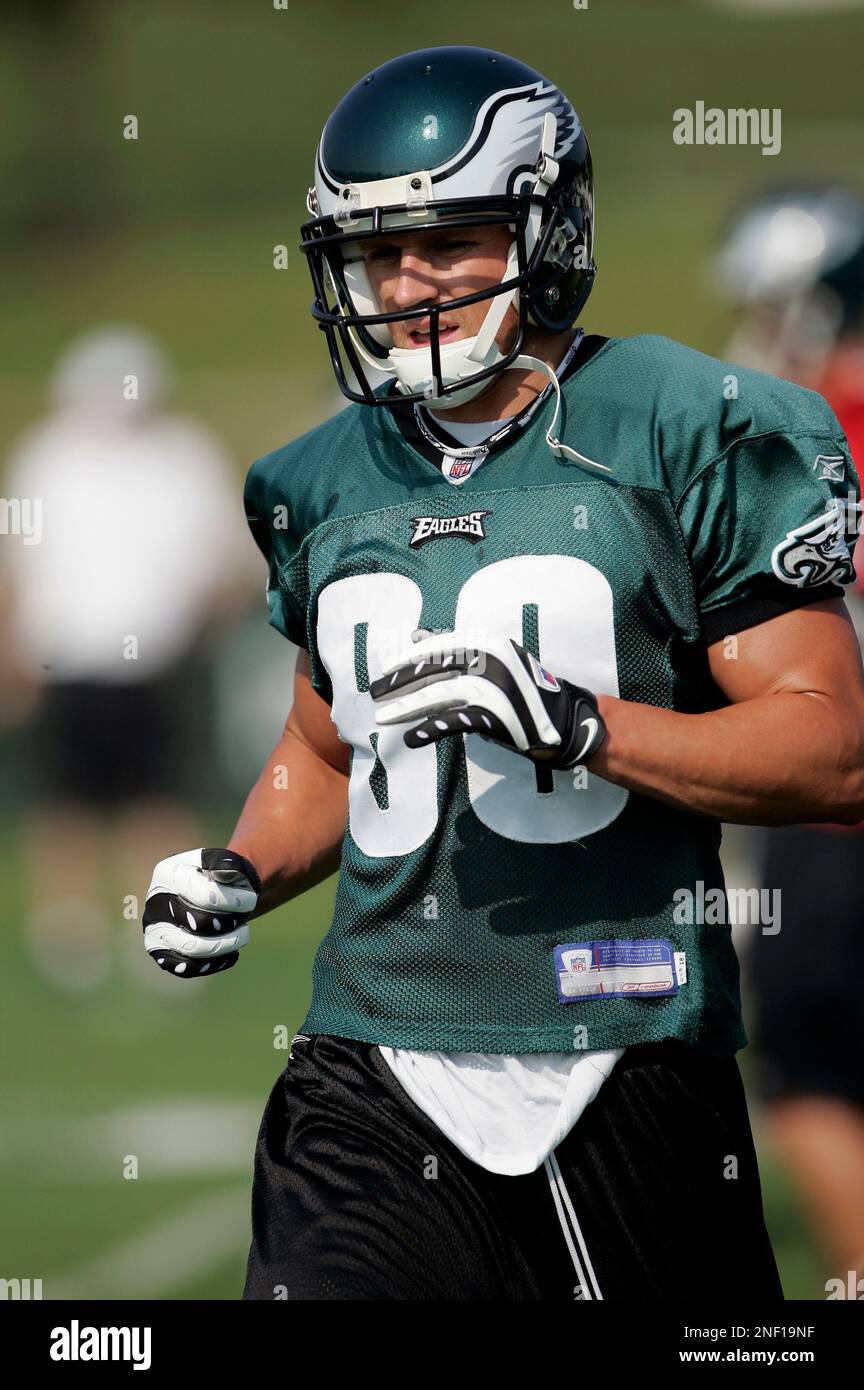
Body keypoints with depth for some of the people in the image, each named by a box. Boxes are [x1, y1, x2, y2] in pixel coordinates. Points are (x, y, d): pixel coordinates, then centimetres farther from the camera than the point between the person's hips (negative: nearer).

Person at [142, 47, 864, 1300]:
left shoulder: (678, 434, -3)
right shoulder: (326, 486, 14)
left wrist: (580, 722, -19)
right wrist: (239, 872, 8)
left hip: (628, 1073, -3)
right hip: (379, 1085, 3)